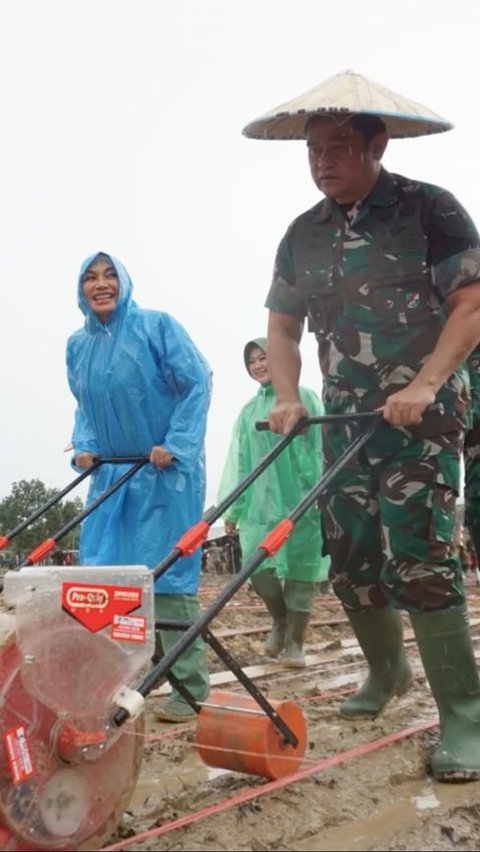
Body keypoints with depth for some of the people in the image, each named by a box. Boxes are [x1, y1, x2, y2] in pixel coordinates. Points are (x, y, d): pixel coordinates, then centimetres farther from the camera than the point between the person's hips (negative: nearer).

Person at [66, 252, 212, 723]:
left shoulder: (157, 325, -7)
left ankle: (191, 688, 4)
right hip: (111, 473, 6)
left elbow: (197, 385, -9)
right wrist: (84, 446, 0)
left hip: (166, 470, -6)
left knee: (167, 574, -6)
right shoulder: (77, 345, 9)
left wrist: (175, 445, -16)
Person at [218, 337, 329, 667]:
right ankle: (280, 621, 23)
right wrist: (233, 508, 12)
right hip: (260, 502, 4)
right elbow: (239, 463, 15)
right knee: (258, 568, -4)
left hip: (301, 500, -4)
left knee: (299, 570, 0)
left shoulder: (304, 398, 2)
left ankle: (295, 642, 13)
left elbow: (322, 447, -3)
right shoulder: (248, 411, 15)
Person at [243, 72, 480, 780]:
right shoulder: (302, 234, 9)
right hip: (345, 417, 6)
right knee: (350, 557, 10)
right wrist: (288, 398, -1)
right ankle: (386, 670, 33)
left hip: (422, 413, -6)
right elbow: (283, 327, 14)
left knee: (419, 558, -14)